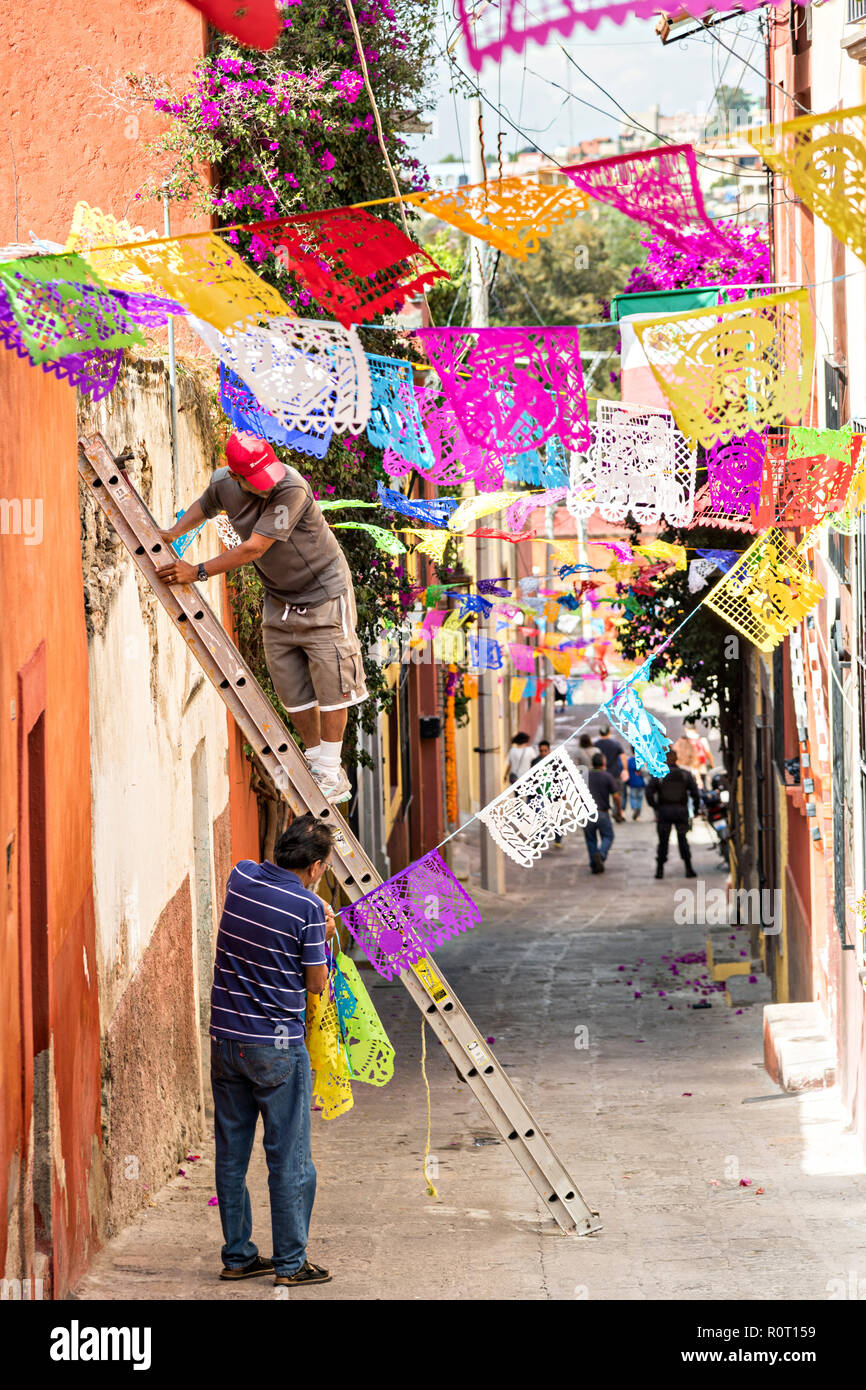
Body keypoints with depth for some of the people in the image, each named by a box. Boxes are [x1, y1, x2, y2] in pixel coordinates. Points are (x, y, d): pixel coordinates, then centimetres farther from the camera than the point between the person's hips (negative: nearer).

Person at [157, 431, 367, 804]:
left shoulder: (292, 489, -31)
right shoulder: (224, 483, -10)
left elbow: (253, 548, -31)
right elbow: (205, 505, 17)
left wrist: (198, 572, -26)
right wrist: (173, 532, 1)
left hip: (323, 592, -6)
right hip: (279, 598, 6)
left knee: (330, 682, -5)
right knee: (290, 685, 7)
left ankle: (332, 776, 2)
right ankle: (316, 763, 20)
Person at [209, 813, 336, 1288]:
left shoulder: (240, 878, 2)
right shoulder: (308, 907, -15)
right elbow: (316, 983, -6)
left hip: (225, 1039, 6)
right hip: (278, 1047, -6)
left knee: (231, 1154, 12)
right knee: (288, 1158, 3)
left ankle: (237, 1256, 19)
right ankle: (290, 1263, 8)